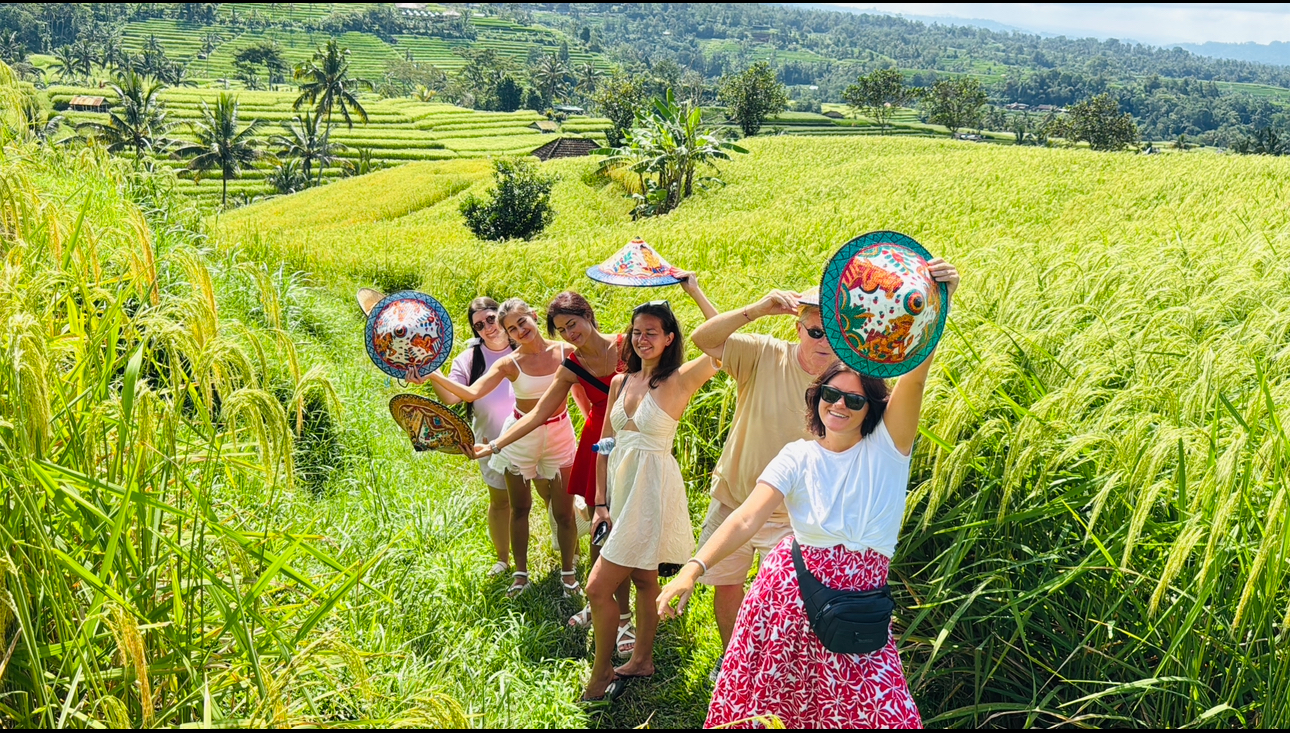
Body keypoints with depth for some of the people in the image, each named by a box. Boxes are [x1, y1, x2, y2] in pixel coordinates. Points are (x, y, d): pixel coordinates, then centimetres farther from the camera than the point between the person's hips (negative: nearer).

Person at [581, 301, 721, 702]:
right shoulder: (620, 383, 8)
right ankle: (642, 660, 34)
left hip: (652, 488, -7)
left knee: (598, 588, -6)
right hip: (620, 484, 7)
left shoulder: (680, 380, -11)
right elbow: (605, 443, 10)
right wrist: (601, 501, 6)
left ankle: (601, 674, 11)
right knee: (643, 578, 19)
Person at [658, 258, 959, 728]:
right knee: (762, 704, 4)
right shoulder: (798, 458, 1)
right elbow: (746, 519, -11)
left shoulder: (887, 446, -1)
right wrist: (694, 568, -27)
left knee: (886, 715, -7)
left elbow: (914, 375, -19)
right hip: (791, 595, 1)